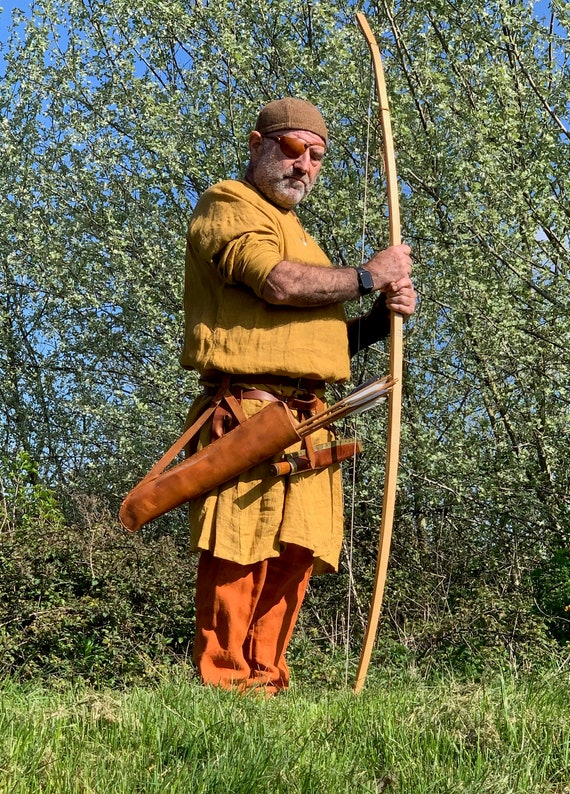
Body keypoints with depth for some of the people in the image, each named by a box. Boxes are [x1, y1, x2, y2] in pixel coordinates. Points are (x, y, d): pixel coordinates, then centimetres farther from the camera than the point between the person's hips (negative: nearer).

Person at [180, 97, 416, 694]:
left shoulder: (294, 232, 31)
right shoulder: (228, 206, 3)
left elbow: (325, 337, 27)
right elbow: (278, 284, -17)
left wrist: (379, 320, 8)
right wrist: (367, 277, -5)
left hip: (305, 419, 9)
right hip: (250, 410, -8)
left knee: (293, 555, 5)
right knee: (240, 554, -11)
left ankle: (264, 678, 11)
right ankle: (223, 683, -6)